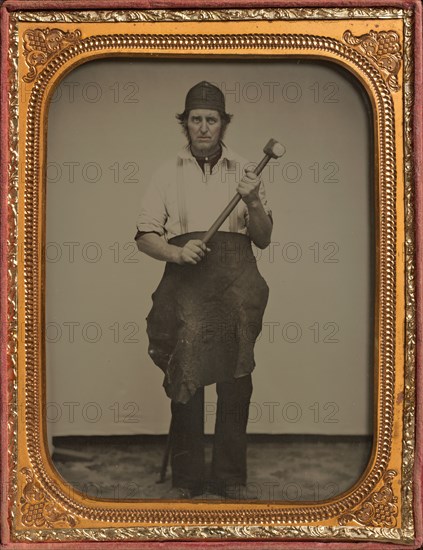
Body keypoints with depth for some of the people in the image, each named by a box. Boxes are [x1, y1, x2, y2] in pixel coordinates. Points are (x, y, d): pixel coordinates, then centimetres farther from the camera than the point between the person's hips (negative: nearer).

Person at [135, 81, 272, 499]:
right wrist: (177, 253, -9)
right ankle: (186, 480, -5)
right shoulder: (169, 172, 16)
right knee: (186, 374, -14)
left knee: (235, 380, -7)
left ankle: (230, 479, 2)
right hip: (185, 276, -1)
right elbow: (145, 237, 11)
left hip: (235, 275, 1)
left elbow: (264, 239, 15)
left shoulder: (244, 171, 18)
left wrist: (254, 204, -4)